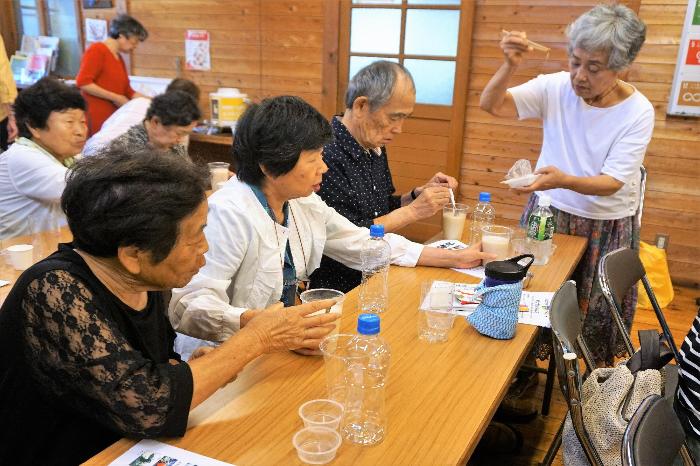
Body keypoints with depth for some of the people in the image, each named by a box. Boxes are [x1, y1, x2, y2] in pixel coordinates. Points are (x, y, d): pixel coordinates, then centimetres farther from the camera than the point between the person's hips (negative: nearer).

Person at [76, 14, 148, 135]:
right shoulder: (97, 50, -6)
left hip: (113, 117, 8)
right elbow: (83, 82, -15)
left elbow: (128, 92, 20)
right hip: (94, 118, -8)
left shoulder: (119, 59, 17)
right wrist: (115, 98, -14)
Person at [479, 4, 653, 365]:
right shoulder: (556, 87, -10)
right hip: (547, 215, 2)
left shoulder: (637, 111, -15)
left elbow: (613, 182, -21)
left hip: (605, 227, -1)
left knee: (597, 315, 10)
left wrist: (562, 180, -40)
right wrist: (510, 66, -31)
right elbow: (491, 105, -12)